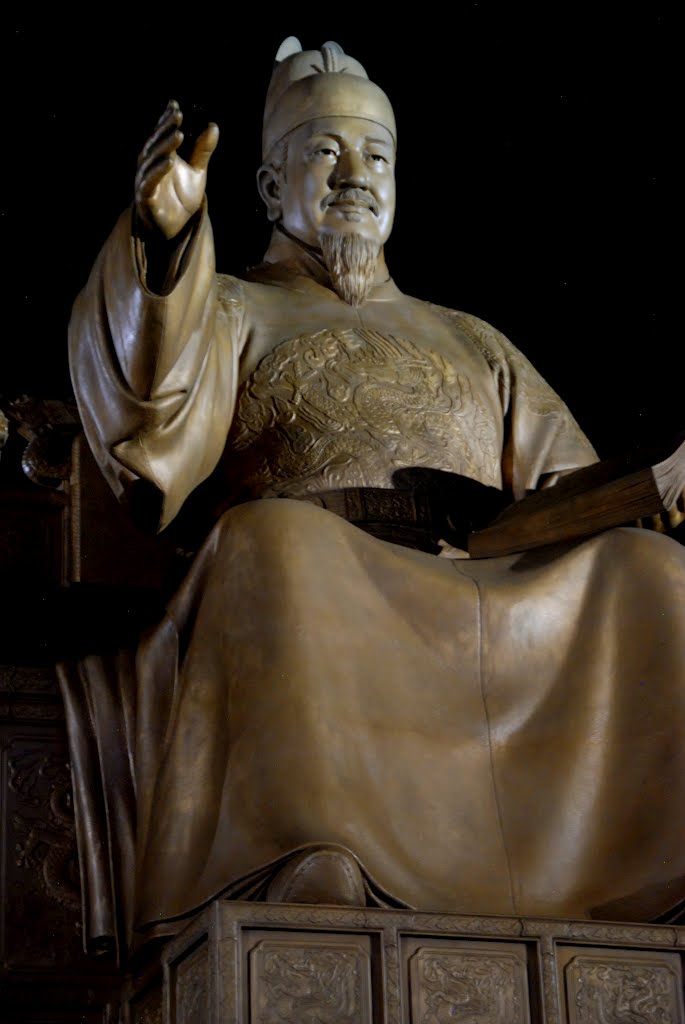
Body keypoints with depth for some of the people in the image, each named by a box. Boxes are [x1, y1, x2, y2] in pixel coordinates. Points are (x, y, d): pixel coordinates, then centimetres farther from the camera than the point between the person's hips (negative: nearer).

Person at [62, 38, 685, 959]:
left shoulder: (472, 345, 34)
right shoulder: (229, 313, 22)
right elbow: (158, 451, -1)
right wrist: (166, 240, -16)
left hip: (490, 621, 3)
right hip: (308, 623, -3)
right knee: (275, 548, -37)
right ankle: (310, 884, -49)